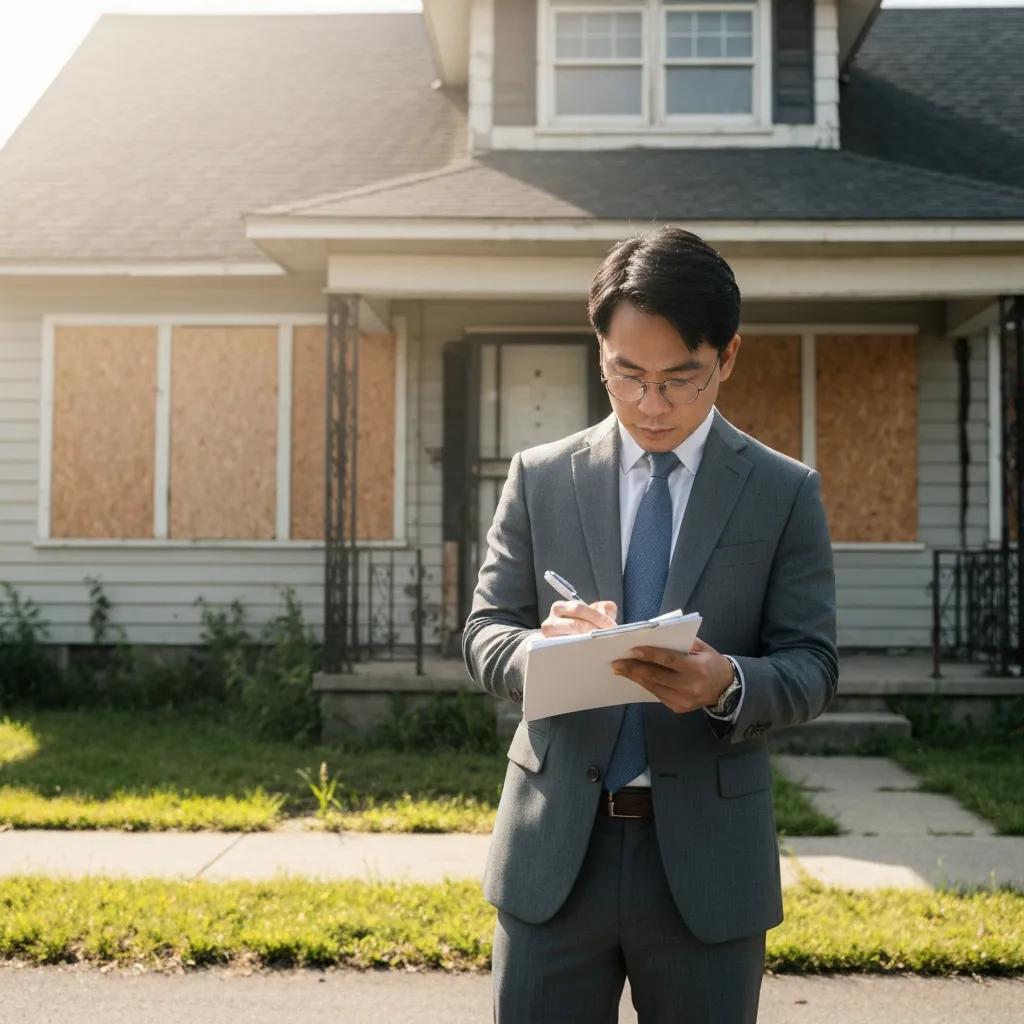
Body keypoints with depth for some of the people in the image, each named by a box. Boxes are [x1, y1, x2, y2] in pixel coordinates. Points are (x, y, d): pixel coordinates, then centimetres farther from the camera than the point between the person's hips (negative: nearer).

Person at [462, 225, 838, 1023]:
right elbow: (484, 635, 3)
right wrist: (543, 647, -20)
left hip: (709, 859, 0)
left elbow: (812, 667, -1)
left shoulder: (786, 493, 1)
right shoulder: (540, 478, 5)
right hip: (555, 849, 1)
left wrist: (728, 684, -24)